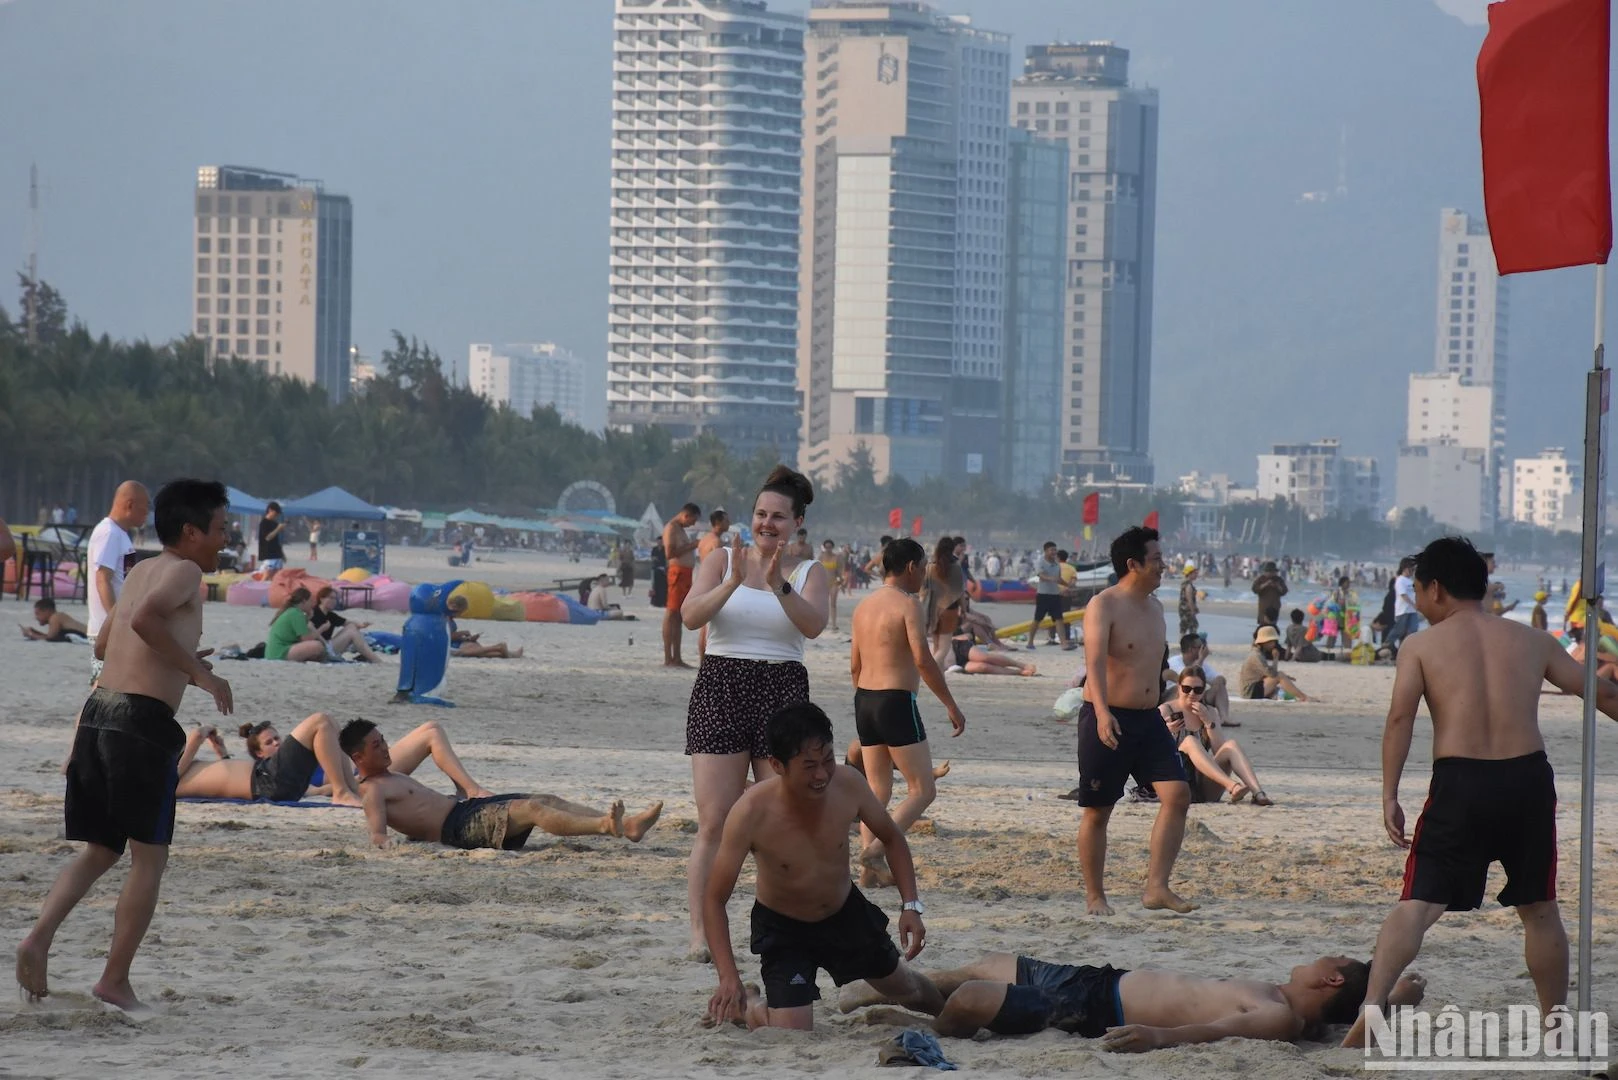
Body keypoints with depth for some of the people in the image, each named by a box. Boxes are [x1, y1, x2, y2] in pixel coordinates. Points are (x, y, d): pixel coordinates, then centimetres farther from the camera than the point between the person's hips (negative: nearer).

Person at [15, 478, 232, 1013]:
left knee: (99, 849, 15)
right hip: (143, 719, -8)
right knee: (148, 858, 3)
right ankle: (115, 981, 2)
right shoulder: (184, 572, -3)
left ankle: (40, 937, -7)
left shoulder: (140, 572, 21)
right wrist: (197, 671, -14)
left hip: (98, 710, 8)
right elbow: (146, 618, -22)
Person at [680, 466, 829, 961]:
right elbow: (691, 616, -8)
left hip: (782, 691, 1)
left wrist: (778, 585, -26)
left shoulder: (809, 572, 8)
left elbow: (813, 624, -11)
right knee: (714, 823, -7)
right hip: (721, 685, -1)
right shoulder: (722, 561, 7)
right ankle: (701, 934, -8)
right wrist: (734, 582, -22)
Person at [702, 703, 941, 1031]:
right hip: (782, 928, -4)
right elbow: (714, 899, -27)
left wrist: (911, 905, -14)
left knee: (904, 987, 25)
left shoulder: (847, 785, -24)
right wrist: (729, 979, -36)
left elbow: (891, 839, -2)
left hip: (846, 912, 4)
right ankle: (746, 1007, 19)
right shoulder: (751, 813, -34)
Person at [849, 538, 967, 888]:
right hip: (896, 702, -8)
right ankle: (876, 849, -19)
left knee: (878, 789, 12)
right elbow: (923, 659, -18)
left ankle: (870, 870, 7)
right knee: (923, 790, -3)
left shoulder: (864, 607, 14)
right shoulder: (907, 604, -10)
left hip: (864, 701, 8)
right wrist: (951, 705, -14)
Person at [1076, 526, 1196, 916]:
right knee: (1097, 811, 2)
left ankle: (1157, 887, -7)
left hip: (1148, 719, 7)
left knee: (1177, 794, -8)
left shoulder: (1154, 606, 14)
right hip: (1107, 721, -7)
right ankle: (1095, 896, 12)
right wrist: (1102, 712, -40)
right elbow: (1095, 661, -27)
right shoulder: (1103, 606, -12)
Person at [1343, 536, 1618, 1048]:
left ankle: (1371, 1007, -23)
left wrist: (1389, 797, -10)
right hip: (1528, 778, 2)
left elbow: (1400, 718, -7)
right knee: (1539, 909, 18)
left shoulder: (1421, 646, 6)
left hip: (1459, 781, -2)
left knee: (1418, 905, -5)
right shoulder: (1533, 641, 16)